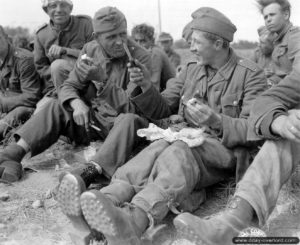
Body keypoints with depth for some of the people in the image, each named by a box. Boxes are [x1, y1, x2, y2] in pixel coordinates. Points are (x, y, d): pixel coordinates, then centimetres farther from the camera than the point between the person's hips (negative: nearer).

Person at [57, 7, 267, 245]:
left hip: (227, 150, -4)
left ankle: (135, 219, -59)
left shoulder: (251, 75, -2)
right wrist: (147, 87, -6)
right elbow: (162, 110, 13)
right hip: (189, 141, 5)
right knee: (159, 147, -29)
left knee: (180, 152, -36)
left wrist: (217, 121, -26)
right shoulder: (191, 70, 14)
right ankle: (107, 200, -50)